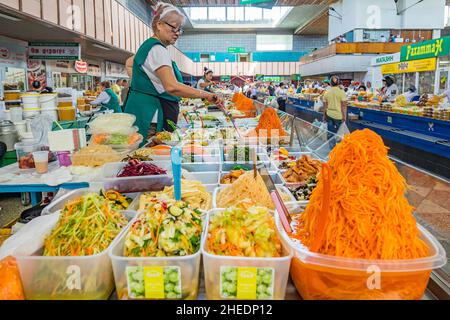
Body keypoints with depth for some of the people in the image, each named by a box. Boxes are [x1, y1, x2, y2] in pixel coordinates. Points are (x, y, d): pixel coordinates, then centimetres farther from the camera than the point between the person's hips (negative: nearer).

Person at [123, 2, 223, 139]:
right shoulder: (158, 49, -15)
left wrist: (141, 84, 21)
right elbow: (172, 87, -28)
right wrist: (206, 95, -29)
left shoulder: (148, 46, 17)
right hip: (151, 118, -10)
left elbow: (129, 64, 34)